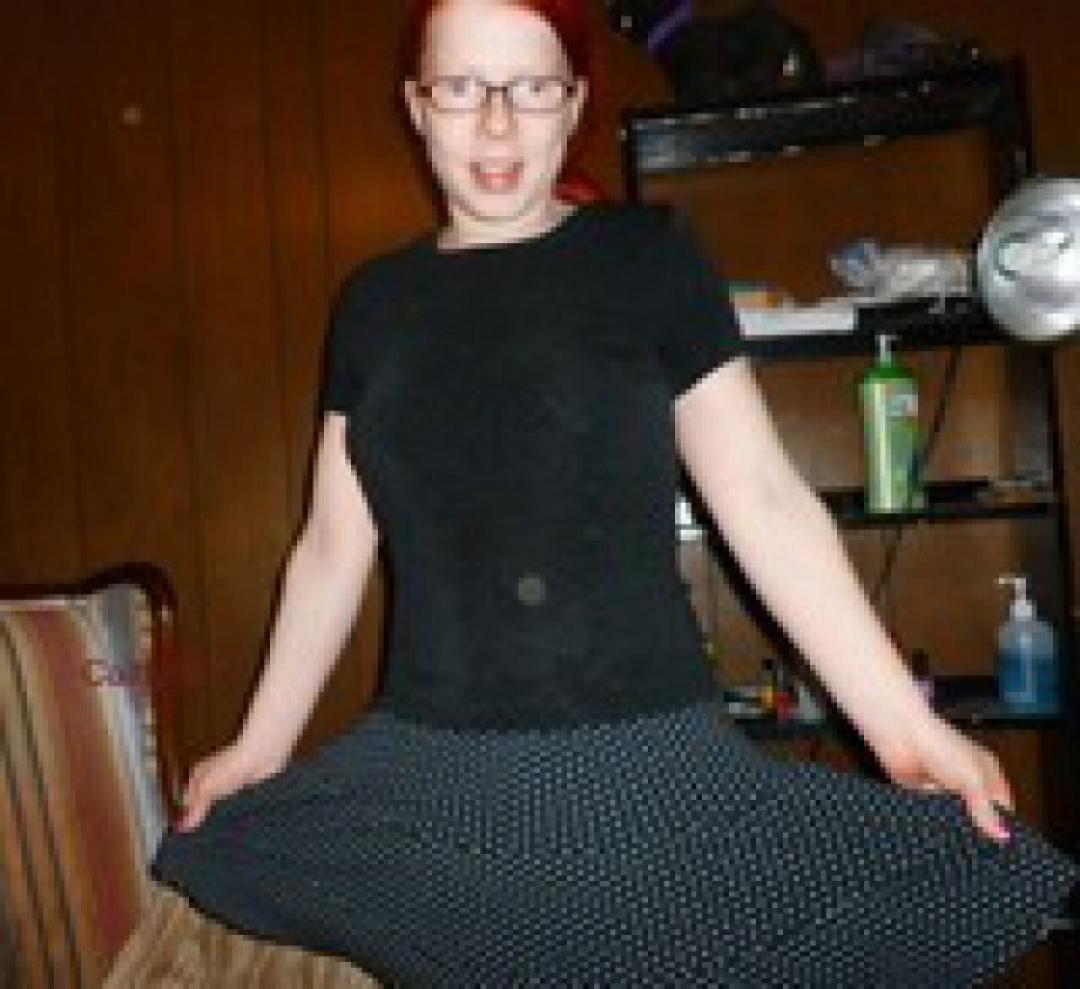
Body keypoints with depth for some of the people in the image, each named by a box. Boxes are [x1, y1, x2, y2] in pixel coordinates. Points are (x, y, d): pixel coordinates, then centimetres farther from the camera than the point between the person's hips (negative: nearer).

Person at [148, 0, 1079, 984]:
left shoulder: (648, 256, 1)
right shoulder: (374, 301, 9)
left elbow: (764, 501, -4)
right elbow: (334, 547, 13)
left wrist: (904, 724, -10)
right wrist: (261, 746, 11)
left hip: (646, 765, -2)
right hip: (426, 774, 3)